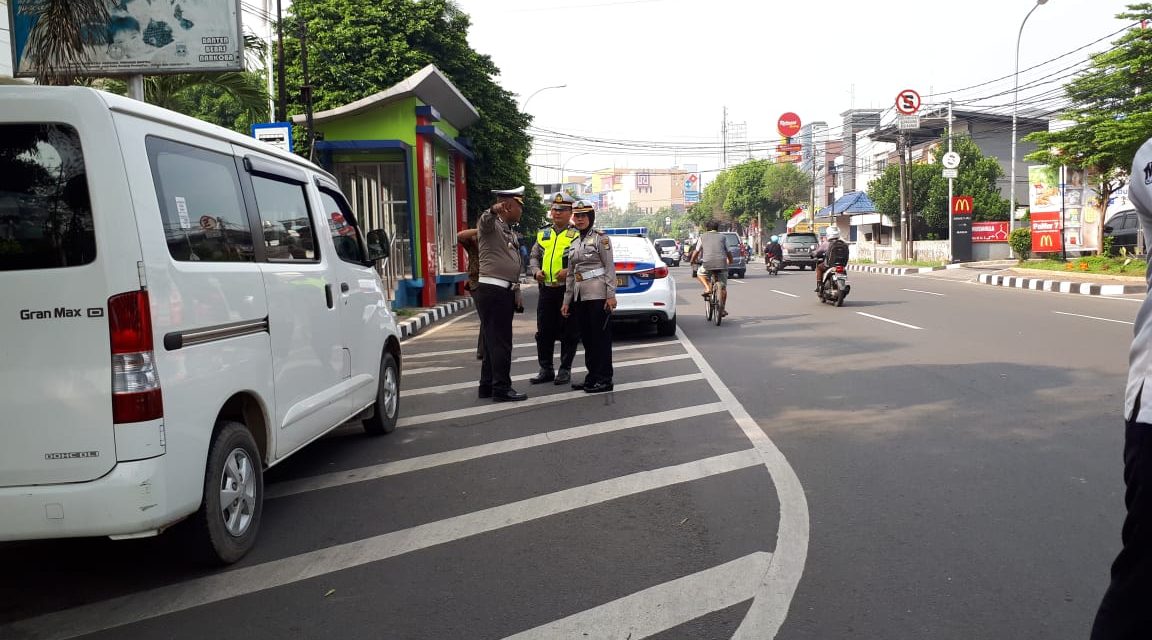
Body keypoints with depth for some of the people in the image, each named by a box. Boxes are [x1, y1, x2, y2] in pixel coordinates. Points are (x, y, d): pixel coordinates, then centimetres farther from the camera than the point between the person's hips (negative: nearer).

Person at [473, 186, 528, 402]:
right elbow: (484, 221, -33)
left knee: (494, 341, 13)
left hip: (505, 292, 10)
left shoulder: (512, 233, 20)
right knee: (499, 341, -9)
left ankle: (487, 386, 20)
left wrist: (516, 293, 24)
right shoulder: (491, 225, -7)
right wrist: (494, 211, -54)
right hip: (491, 290, -10)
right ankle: (501, 388, -6)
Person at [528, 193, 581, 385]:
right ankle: (546, 369, 17)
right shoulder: (543, 234, 15)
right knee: (543, 332, 8)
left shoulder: (577, 234, -1)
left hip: (568, 290, -5)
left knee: (568, 333, 2)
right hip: (546, 290, 5)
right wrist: (536, 271, 0)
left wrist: (569, 271, -20)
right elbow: (534, 257, 19)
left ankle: (565, 370, 11)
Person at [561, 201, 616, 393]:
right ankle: (592, 377, 18)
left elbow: (610, 268, -7)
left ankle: (604, 380, 1)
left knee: (601, 338, -3)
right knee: (586, 338, 10)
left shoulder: (600, 238, -3)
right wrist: (567, 301, 15)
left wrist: (611, 295, -14)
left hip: (597, 295, -7)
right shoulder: (573, 244, 16)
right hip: (579, 297, 7)